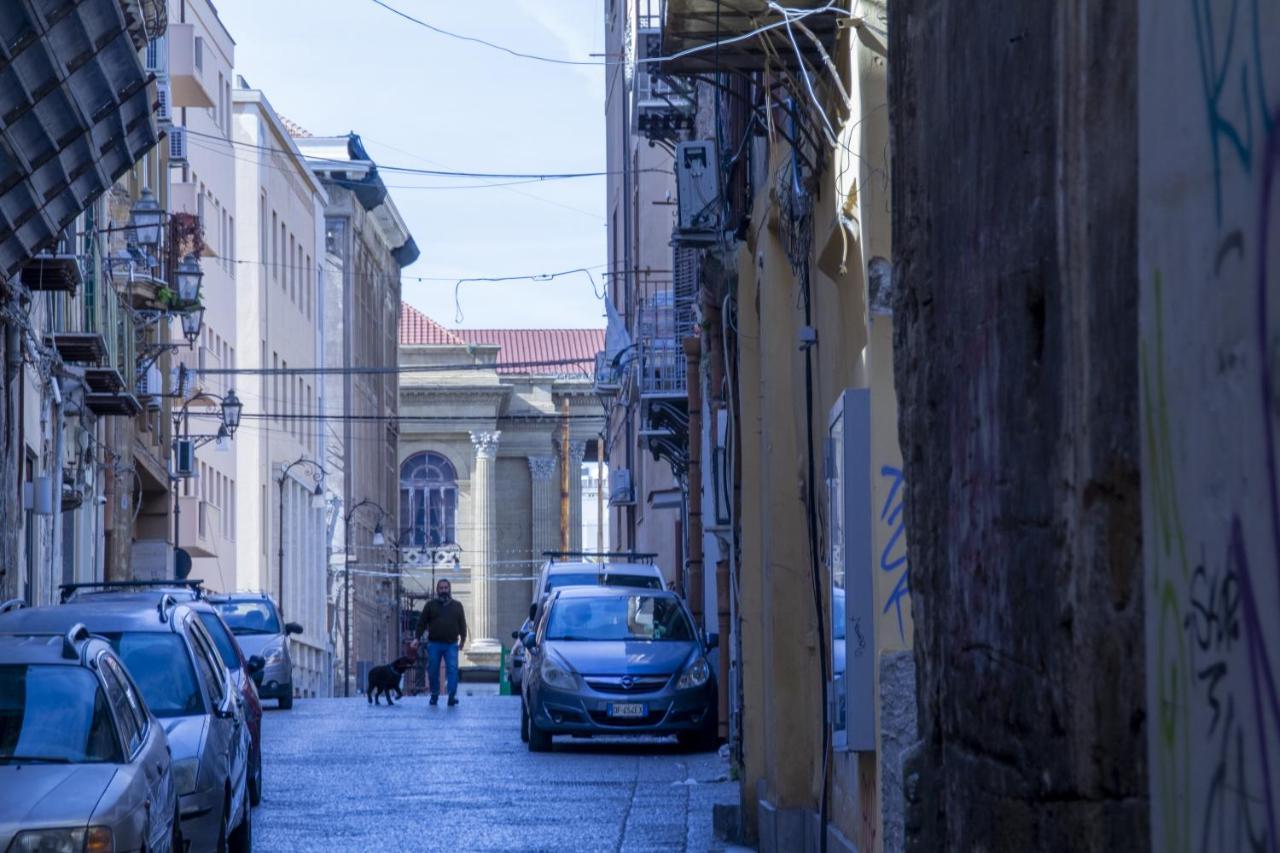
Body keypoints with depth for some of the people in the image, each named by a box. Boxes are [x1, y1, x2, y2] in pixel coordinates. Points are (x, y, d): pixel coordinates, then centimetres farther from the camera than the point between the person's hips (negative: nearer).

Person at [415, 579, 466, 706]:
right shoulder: (431, 605, 9)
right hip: (434, 644, 0)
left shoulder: (457, 605, 13)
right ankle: (434, 695, 15)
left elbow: (462, 623, 15)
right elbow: (422, 622, 7)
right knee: (433, 671, 2)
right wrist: (418, 638, -2)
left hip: (451, 644, 0)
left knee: (452, 669, -13)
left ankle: (452, 695, -17)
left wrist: (463, 638, 8)